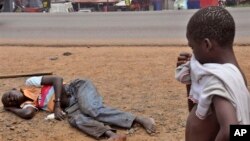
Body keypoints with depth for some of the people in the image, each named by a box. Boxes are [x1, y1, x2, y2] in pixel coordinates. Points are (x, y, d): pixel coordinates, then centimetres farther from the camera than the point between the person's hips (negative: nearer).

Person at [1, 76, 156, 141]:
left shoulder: (30, 83, 4)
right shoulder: (28, 104, 14)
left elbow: (57, 79, -4)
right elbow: (28, 113, -10)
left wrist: (57, 104, -11)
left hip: (78, 88, -4)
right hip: (71, 106, 4)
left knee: (92, 110, -32)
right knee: (75, 119, -30)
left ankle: (140, 119, -33)